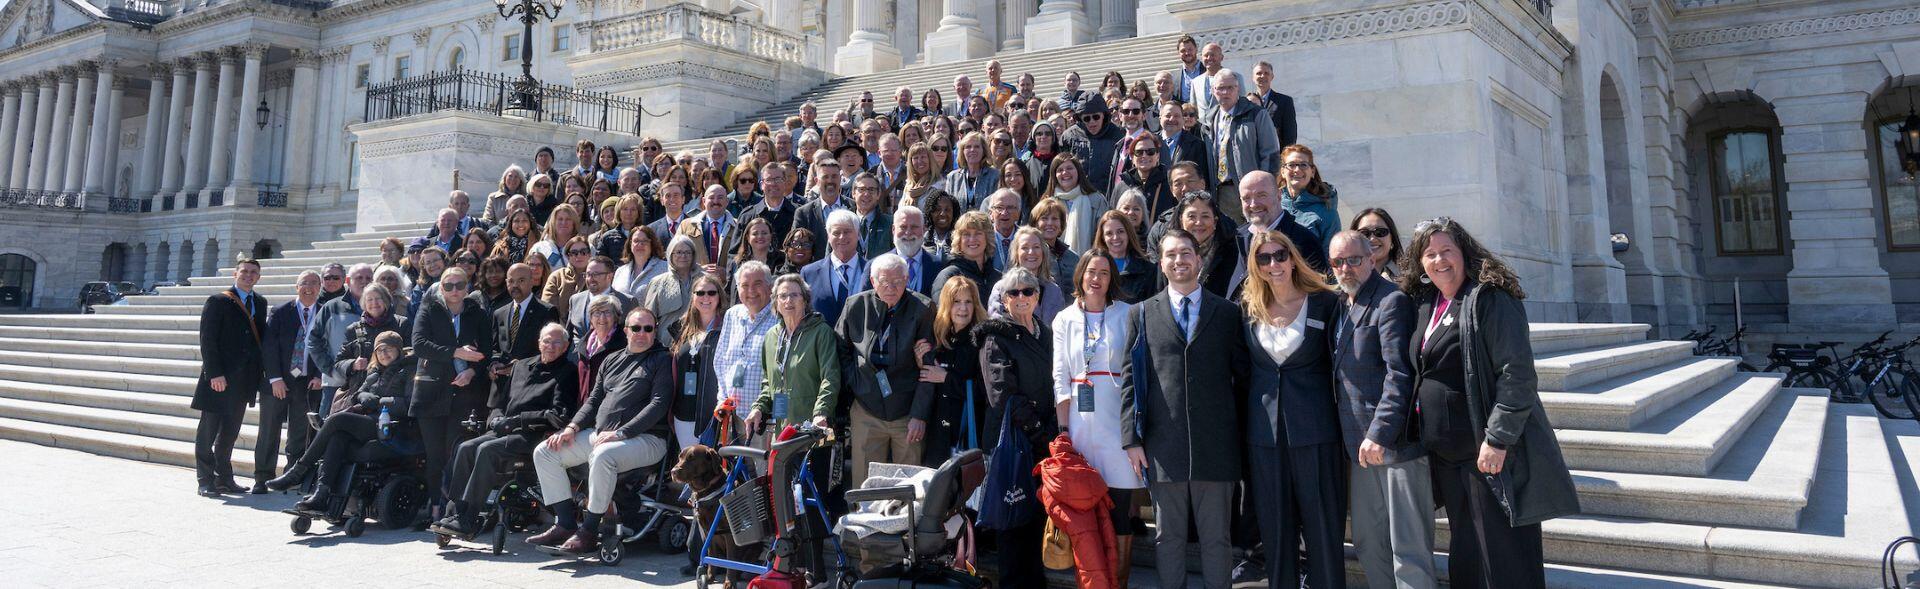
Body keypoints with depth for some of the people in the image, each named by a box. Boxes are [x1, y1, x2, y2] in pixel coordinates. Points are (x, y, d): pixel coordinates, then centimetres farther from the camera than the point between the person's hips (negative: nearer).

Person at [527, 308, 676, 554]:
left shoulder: (662, 360, 1)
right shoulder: (612, 360, 21)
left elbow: (659, 404, -11)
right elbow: (594, 399, 21)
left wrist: (620, 433, -18)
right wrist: (572, 427, 2)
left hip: (645, 437, -7)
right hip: (598, 434, 8)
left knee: (603, 455, -37)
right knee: (544, 452, -3)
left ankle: (589, 532, -23)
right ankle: (566, 523, -2)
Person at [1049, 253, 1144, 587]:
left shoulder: (1126, 314, 4)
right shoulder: (1064, 320, 10)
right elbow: (1060, 378, 7)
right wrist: (1062, 428, 0)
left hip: (1118, 417, -2)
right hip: (1080, 418, 2)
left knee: (1121, 504, -3)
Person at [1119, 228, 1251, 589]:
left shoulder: (1227, 313, 8)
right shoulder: (1141, 314, 7)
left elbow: (1243, 377, 9)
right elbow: (1129, 379, 4)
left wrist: (1245, 433, 3)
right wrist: (1132, 438, -2)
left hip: (1216, 443, 0)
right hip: (1163, 445, 0)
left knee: (1216, 538, 8)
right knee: (1168, 537, 9)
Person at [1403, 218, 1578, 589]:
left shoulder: (1490, 299, -12)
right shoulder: (1426, 304, 11)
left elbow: (1517, 373, -18)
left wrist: (1497, 439, -21)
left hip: (1489, 451, -7)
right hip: (1446, 453, 8)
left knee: (1503, 558, -2)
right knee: (1465, 554, 16)